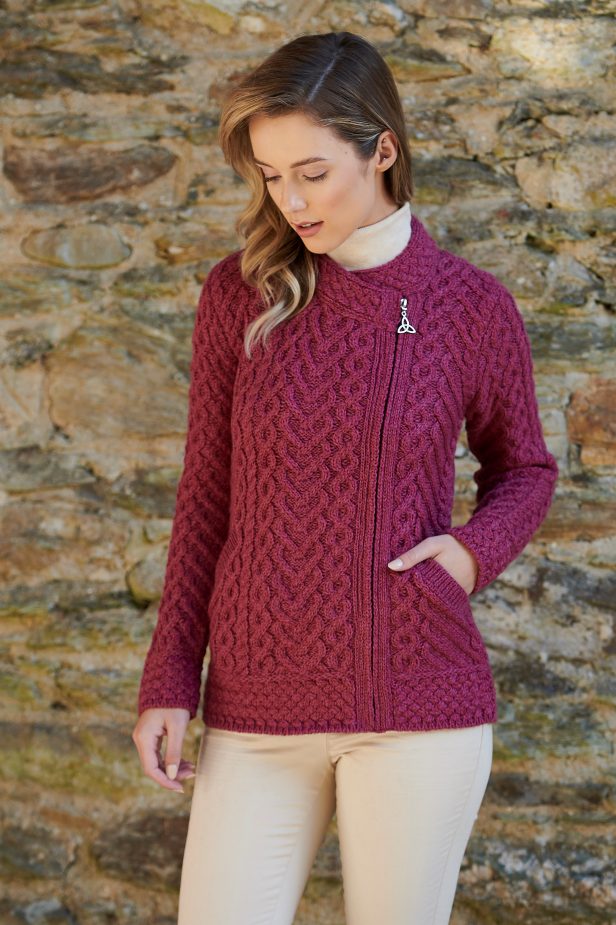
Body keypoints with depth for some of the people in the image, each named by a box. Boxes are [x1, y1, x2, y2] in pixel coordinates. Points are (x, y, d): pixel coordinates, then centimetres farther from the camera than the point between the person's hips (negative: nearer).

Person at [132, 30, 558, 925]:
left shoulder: (474, 308, -2)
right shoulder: (240, 295, 0)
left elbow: (524, 469, 13)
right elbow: (208, 494, 6)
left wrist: (472, 550, -8)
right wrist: (168, 683, 4)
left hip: (418, 704, -1)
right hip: (259, 710, 1)